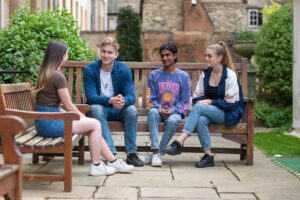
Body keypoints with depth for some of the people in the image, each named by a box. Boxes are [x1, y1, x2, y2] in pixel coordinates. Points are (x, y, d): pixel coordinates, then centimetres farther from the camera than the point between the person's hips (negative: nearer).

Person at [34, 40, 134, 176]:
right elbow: (69, 106, -12)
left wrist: (80, 116, 15)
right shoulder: (58, 76, -18)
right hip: (50, 123, -9)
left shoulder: (44, 73, 12)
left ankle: (113, 162, 19)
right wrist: (83, 117, 6)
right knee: (95, 124, -1)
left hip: (43, 122, 9)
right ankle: (96, 166, 6)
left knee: (93, 127, 14)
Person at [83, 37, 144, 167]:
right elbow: (91, 97, -19)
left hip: (117, 111, 1)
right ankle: (111, 154, -42)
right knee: (96, 109, -35)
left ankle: (131, 153, -22)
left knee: (131, 110, -29)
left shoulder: (124, 70, -6)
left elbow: (131, 96, -14)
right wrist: (110, 100, -39)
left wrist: (123, 101, -40)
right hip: (100, 108, -1)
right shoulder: (90, 70, -9)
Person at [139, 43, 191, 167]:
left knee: (173, 121, -36)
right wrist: (159, 109, -13)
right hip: (158, 111, 1)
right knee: (152, 112, -35)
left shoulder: (184, 76, 8)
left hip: (175, 112, -1)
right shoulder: (154, 75, 11)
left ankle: (158, 152, -27)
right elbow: (150, 99, 7)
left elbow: (185, 102, 4)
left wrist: (172, 111, -13)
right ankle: (156, 151, -40)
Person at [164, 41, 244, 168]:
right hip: (210, 111, 5)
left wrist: (210, 101, -14)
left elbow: (231, 104, -11)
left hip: (229, 114, -5)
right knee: (201, 120, -32)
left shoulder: (230, 75, -9)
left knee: (198, 108, -29)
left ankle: (179, 143, -34)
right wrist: (200, 102, -11)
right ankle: (208, 156, -28)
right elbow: (197, 97, 12)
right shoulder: (205, 74, 8)